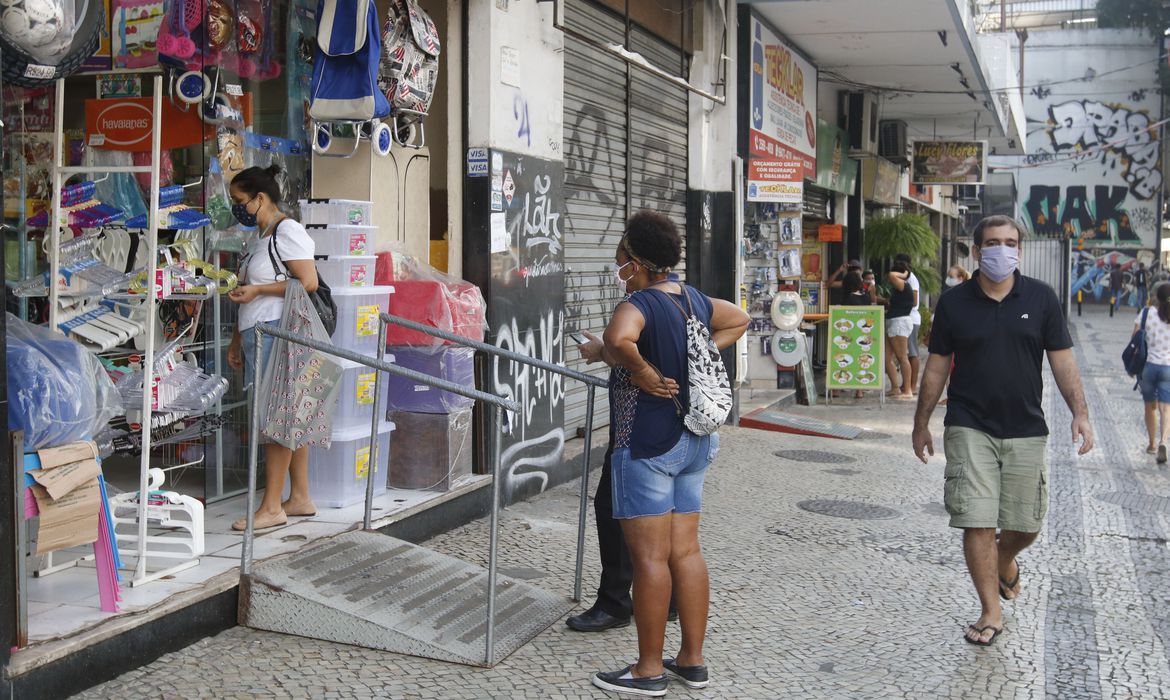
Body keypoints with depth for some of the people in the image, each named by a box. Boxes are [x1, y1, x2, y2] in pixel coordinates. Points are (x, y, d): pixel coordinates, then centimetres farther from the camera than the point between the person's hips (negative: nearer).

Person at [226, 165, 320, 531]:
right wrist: (237, 339, 24)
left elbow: (308, 282, -18)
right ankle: (300, 498, 15)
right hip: (259, 334, 10)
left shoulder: (287, 231, -8)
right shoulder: (260, 236, 22)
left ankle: (272, 507, -6)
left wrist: (256, 289, -15)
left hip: (276, 332, -10)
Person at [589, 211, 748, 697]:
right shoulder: (693, 300, 8)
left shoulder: (640, 303, -17)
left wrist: (643, 374, -22)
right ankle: (692, 660, 21)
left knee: (649, 558, -1)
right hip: (694, 441, 8)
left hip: (648, 443, -8)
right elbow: (738, 319, 26)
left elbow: (617, 339, -39)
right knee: (686, 552, 13)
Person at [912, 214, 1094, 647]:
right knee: (977, 524, -7)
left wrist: (1080, 413, -7)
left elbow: (1062, 361, 4)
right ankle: (991, 612, 6)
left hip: (1025, 430, 1)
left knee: (1026, 523, 9)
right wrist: (921, 424, 9)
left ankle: (1005, 561, 43)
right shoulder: (953, 303, 1)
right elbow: (936, 367, 7)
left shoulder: (1041, 298, 2)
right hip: (969, 429, -1)